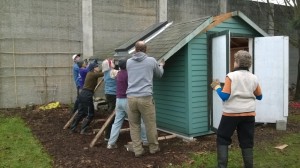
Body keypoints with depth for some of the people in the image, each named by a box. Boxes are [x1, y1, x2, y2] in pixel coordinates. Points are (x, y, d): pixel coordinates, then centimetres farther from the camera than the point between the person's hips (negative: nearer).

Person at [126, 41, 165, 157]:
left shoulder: (128, 62, 11)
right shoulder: (151, 60, 4)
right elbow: (159, 74, 21)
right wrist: (161, 65, 43)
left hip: (131, 97, 3)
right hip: (145, 97, -3)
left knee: (134, 125, 12)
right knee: (150, 124, 11)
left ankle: (137, 150, 16)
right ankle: (154, 148, 25)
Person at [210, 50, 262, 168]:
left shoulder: (231, 76, -9)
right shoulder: (254, 78, 4)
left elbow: (224, 96, -14)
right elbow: (259, 97, 15)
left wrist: (217, 87, 1)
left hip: (231, 114, -4)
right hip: (249, 114, 4)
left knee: (222, 139, 9)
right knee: (247, 142, 11)